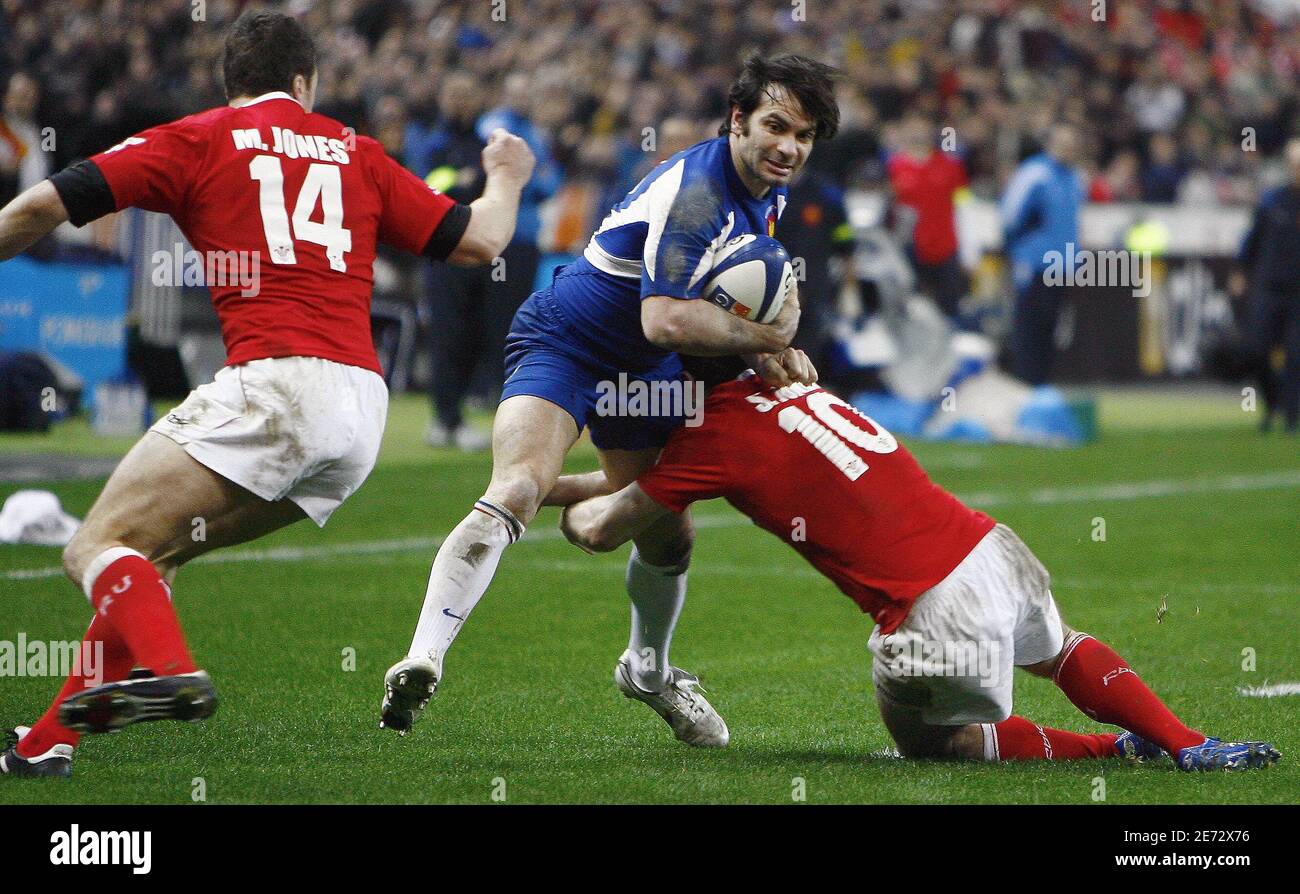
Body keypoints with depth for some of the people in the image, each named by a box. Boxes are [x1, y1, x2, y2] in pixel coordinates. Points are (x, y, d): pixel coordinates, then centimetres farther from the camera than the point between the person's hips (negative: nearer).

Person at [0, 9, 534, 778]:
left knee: (101, 547, -8)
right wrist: (507, 178, 43)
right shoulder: (356, 153, 20)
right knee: (151, 553, 18)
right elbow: (478, 241, 22)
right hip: (363, 409, 6)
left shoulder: (198, 141, 8)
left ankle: (166, 668, -38)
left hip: (274, 383, -6)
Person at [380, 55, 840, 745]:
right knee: (516, 492, -30)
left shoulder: (767, 194, 2)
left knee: (668, 538, 11)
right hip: (562, 345, -9)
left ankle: (649, 670, 40)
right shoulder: (694, 189, -28)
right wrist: (764, 338, -26)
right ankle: (421, 664, -37)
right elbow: (665, 320, -37)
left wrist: (771, 352, -3)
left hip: (643, 373, 9)